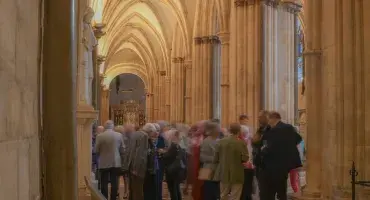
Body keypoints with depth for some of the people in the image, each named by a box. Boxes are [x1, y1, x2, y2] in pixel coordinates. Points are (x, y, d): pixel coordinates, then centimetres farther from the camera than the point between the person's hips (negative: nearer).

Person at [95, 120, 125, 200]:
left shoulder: (99, 136, -8)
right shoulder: (119, 135, -3)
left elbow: (96, 150, -2)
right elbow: (122, 149, 2)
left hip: (104, 163, -1)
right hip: (116, 163, 2)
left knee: (104, 184, 5)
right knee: (114, 183, 6)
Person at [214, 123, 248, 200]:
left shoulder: (221, 141, -2)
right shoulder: (241, 143, -11)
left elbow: (216, 158, 0)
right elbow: (245, 159, -15)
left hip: (224, 174, 4)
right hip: (237, 175, -3)